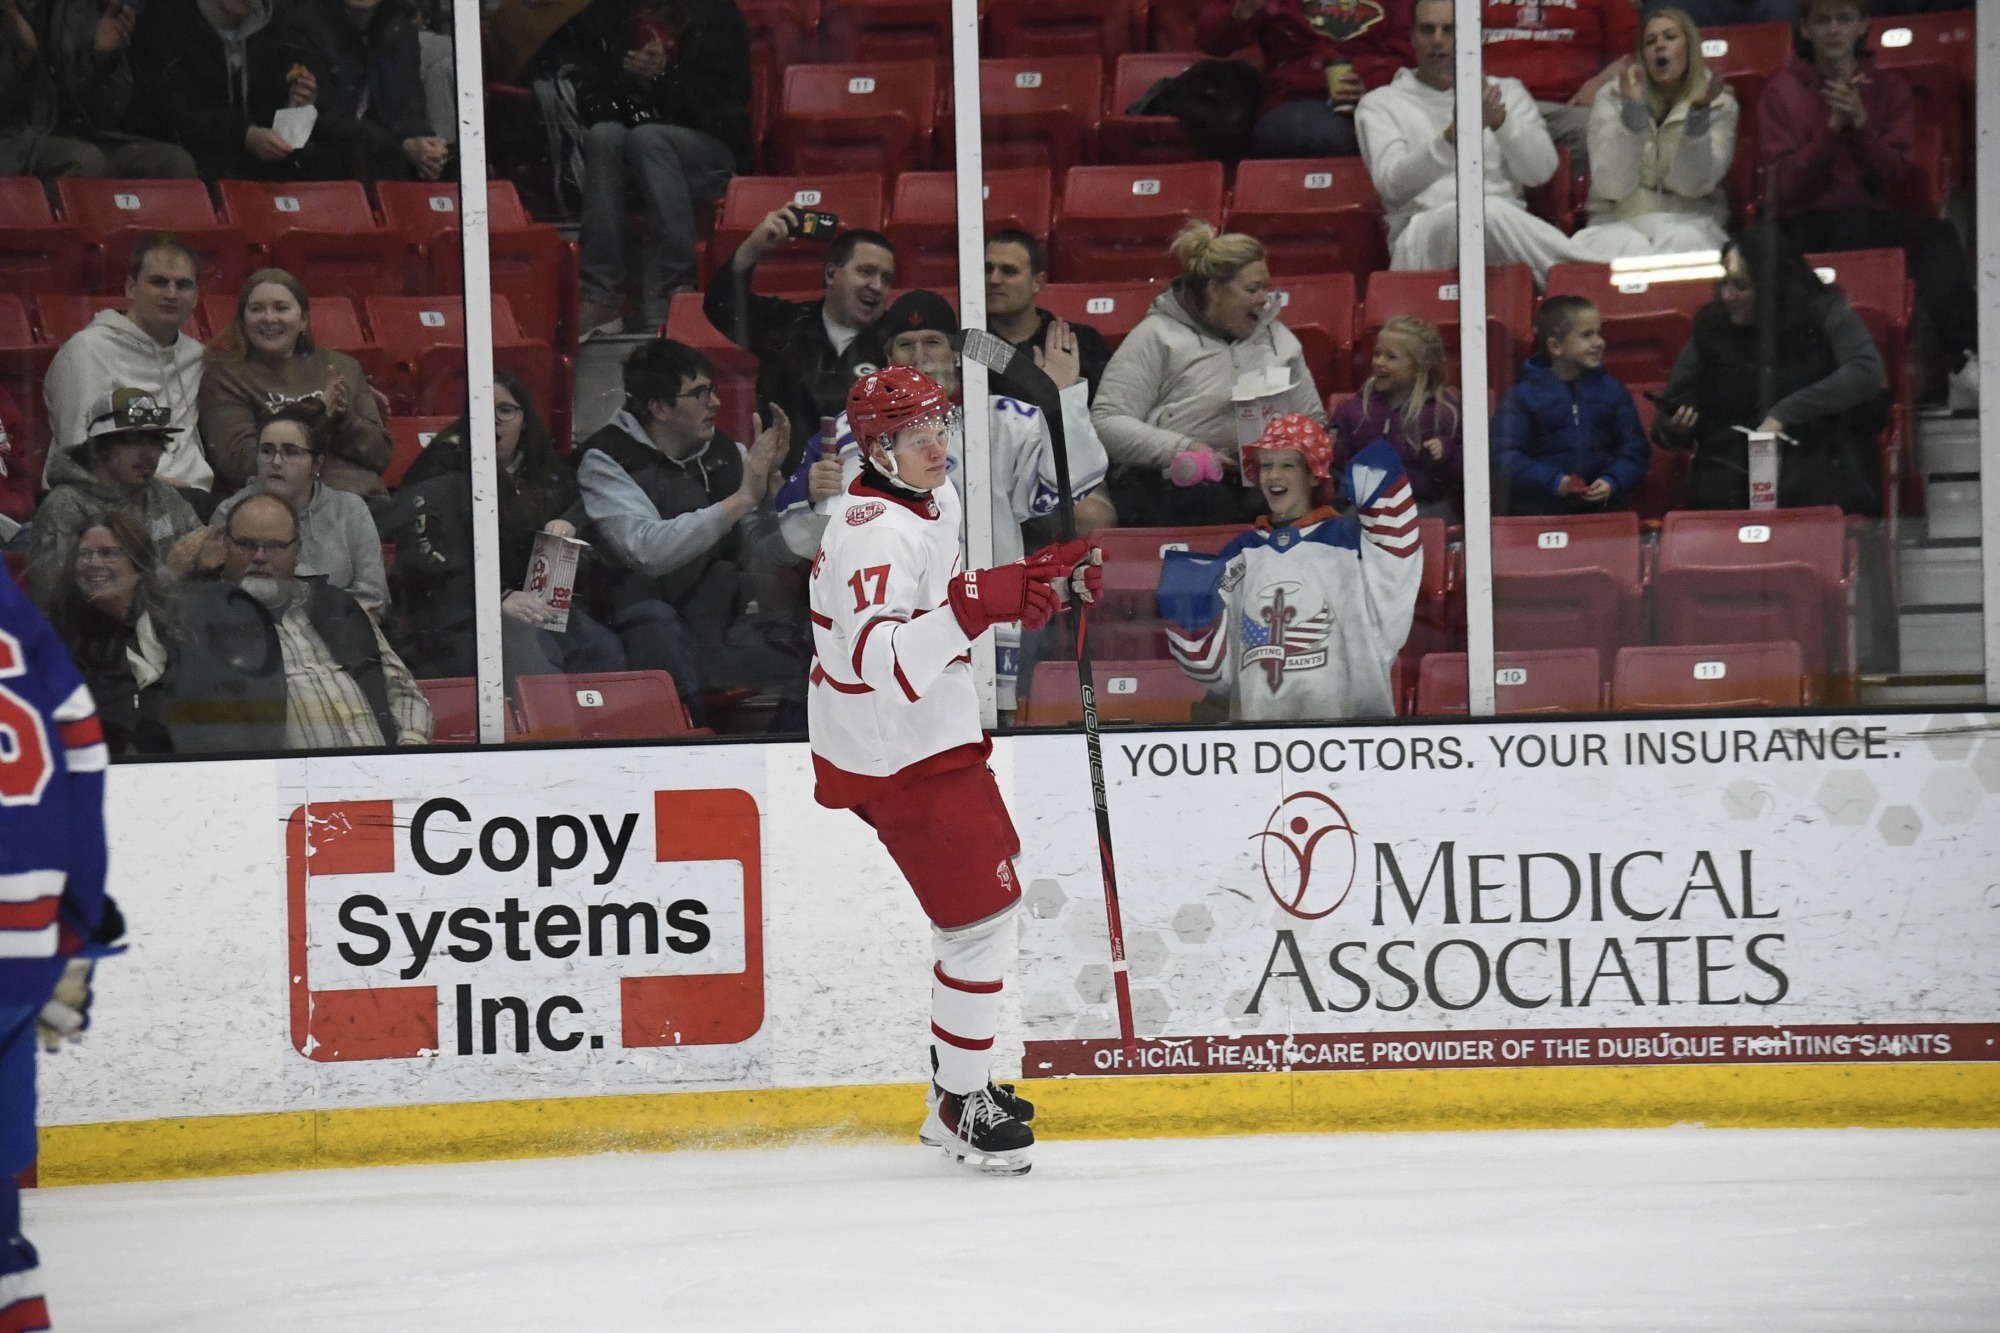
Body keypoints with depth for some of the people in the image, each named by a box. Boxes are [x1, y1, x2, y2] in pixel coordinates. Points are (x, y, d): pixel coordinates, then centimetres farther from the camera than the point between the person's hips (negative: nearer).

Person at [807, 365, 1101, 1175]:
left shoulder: (934, 500, 8)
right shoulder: (879, 533, -26)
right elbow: (882, 664, -38)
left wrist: (1043, 578, 10)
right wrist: (972, 606, -47)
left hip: (932, 735, 11)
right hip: (903, 757, -11)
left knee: (988, 878, 23)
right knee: (985, 918, -10)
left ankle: (959, 1069, 36)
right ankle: (962, 1109, 1)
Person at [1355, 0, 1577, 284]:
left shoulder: (1508, 91, 22)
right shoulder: (1380, 104, 14)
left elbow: (1540, 171, 6)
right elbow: (1392, 186, -5)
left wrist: (1499, 120, -12)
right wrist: (1453, 135, -21)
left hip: (1506, 235, 2)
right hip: (1423, 235, -2)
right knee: (1489, 212, -36)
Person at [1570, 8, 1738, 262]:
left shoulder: (1718, 102, 3)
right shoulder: (1612, 97, 2)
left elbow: (1693, 185, -9)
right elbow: (1612, 187, -10)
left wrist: (1699, 112, -21)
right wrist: (1632, 109, -20)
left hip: (1689, 221, 1)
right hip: (1620, 221, -1)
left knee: (1682, 243, -35)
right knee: (1624, 248, -36)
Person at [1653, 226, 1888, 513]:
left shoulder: (1824, 314, 3)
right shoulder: (1710, 326, 10)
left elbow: (1866, 372, -14)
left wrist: (1785, 414, -19)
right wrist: (1673, 428, -11)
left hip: (1818, 455, -2)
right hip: (1732, 464, 2)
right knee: (1717, 494, -27)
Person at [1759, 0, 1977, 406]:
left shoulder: (1889, 88, 13)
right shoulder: (1782, 94, 7)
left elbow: (1890, 175, 1)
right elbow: (1788, 185, -4)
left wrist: (1860, 123, -15)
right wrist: (1833, 126, -15)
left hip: (1875, 217, 3)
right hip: (1808, 226, -3)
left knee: (1941, 235, -30)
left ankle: (1964, 361, -41)